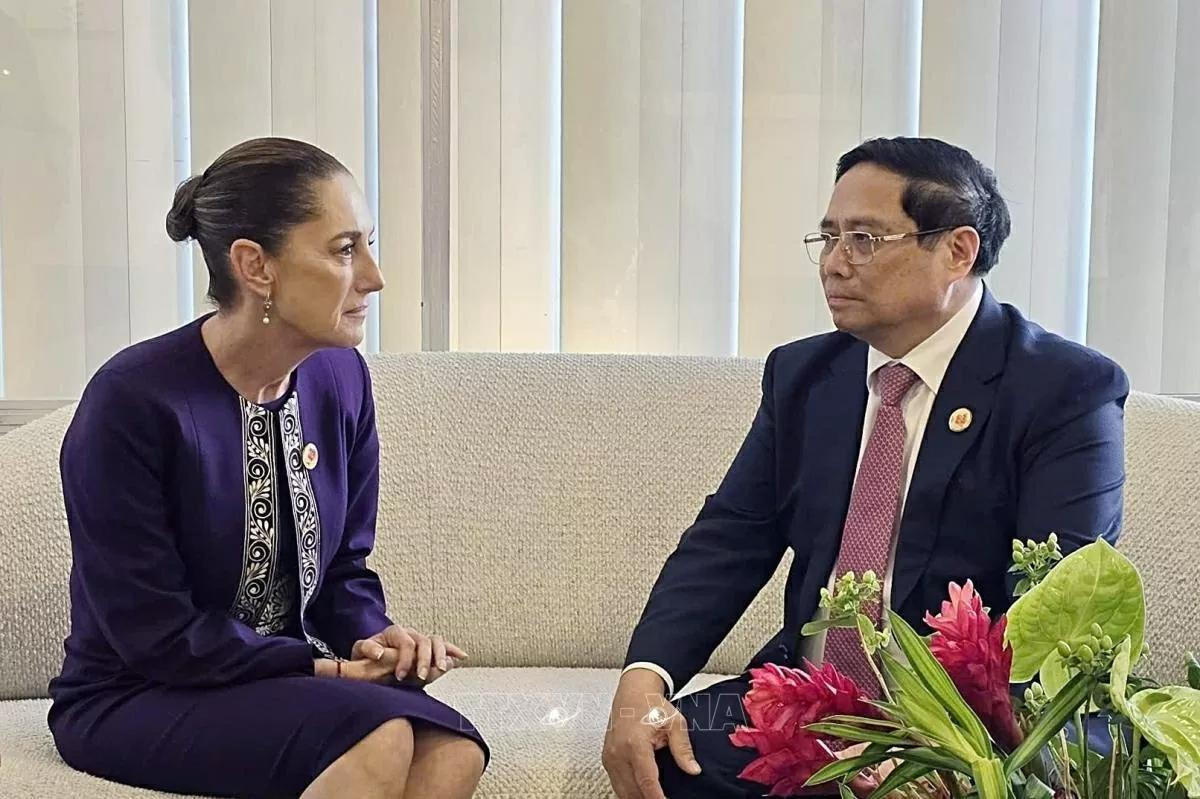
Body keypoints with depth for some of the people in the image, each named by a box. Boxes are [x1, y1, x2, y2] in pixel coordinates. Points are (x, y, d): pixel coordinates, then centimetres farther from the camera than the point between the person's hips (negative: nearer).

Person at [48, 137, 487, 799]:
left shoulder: (340, 378, 0)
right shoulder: (131, 402, -19)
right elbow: (155, 633, -18)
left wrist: (373, 638, -12)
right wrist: (324, 667, -17)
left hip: (284, 677, 6)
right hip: (135, 702, -5)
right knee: (380, 736, -32)